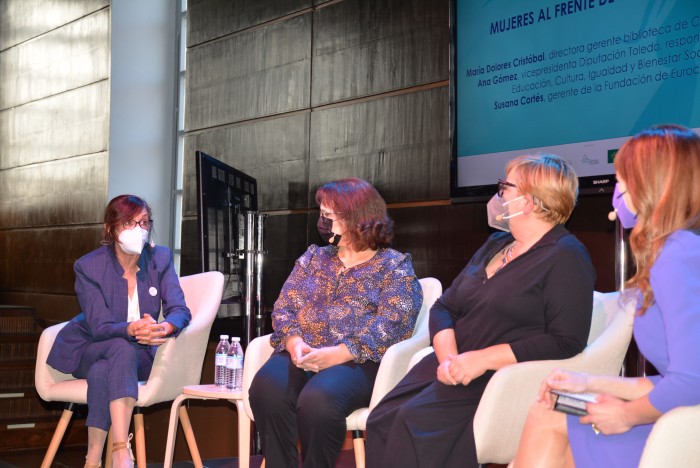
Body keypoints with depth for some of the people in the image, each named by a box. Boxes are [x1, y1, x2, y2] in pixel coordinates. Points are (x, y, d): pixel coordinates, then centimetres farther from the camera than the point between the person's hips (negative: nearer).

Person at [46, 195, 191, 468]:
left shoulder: (160, 258, -4)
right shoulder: (88, 266, -11)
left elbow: (179, 310, -13)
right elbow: (99, 327, -18)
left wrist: (163, 328, -39)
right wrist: (131, 330, -42)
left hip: (140, 353, 1)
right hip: (89, 350, -1)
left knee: (102, 372, -33)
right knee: (122, 348, -36)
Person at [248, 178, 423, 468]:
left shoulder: (395, 267, 6)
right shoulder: (314, 257, 22)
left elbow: (391, 324, -9)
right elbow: (283, 307, 13)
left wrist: (338, 353, -22)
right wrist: (294, 342, -10)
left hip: (358, 361, -4)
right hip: (300, 355, 4)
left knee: (317, 399, -36)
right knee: (266, 389, -30)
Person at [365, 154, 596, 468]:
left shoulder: (565, 258, -7)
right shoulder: (495, 245, 18)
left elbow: (566, 342, -17)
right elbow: (444, 307, 15)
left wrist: (483, 359, -20)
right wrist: (448, 357, -6)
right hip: (454, 368, 7)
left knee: (416, 422, -28)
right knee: (382, 420, -17)